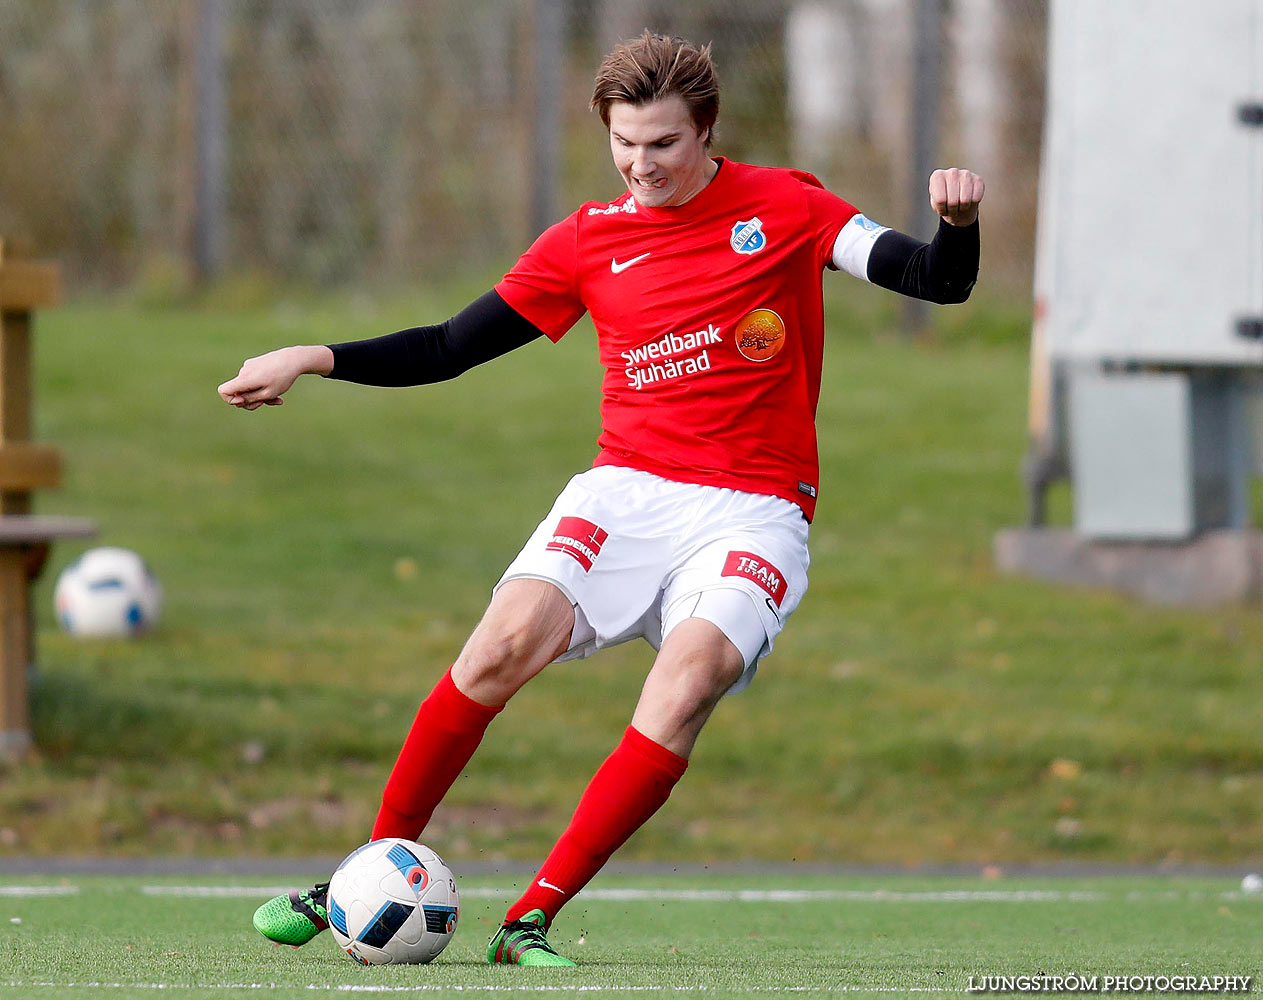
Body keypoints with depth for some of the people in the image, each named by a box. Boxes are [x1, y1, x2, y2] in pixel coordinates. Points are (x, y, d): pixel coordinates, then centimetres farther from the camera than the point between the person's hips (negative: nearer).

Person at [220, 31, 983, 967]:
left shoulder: (784, 209, 2)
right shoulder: (589, 240, 9)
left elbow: (941, 283, -3)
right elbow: (450, 347, 14)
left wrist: (957, 225, -26)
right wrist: (316, 358, 2)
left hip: (754, 507, -2)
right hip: (626, 488, 2)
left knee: (691, 676, -28)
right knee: (507, 641, -22)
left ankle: (531, 920, -23)